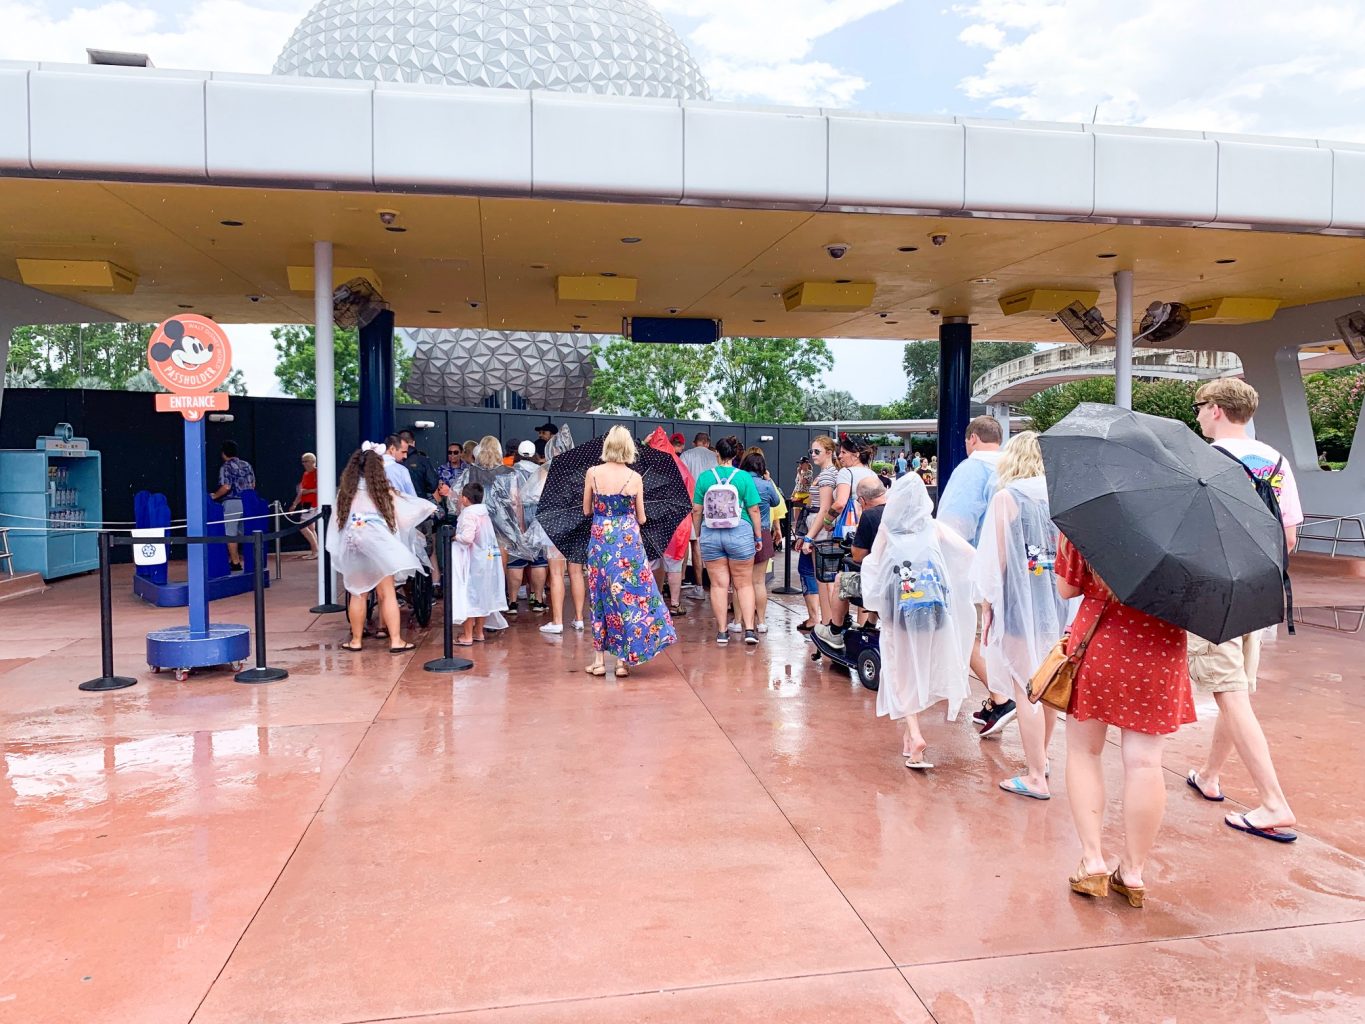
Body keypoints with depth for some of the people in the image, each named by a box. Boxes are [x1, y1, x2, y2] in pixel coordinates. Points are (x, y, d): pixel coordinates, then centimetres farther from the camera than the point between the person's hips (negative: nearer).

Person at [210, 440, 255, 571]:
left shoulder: (225, 467, -8)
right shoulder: (246, 465, 10)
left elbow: (226, 487, -18)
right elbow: (253, 484, 14)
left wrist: (214, 496, -3)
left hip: (232, 503, -6)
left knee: (230, 533, 0)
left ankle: (235, 563, 0)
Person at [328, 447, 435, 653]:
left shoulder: (345, 490, 7)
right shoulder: (381, 489, 1)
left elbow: (338, 520, 10)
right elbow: (404, 508, 10)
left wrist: (336, 548, 19)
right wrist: (428, 506, 25)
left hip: (352, 545, 3)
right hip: (377, 544, -3)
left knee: (357, 594, 12)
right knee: (388, 594, 0)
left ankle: (356, 640, 17)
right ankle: (395, 641, -3)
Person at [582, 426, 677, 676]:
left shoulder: (593, 473, -3)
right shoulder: (635, 477, -4)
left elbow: (586, 510, 7)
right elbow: (641, 519, 3)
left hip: (599, 541, 1)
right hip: (628, 541, -1)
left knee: (601, 598, 11)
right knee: (629, 595, 6)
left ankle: (599, 660, 14)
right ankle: (623, 660, 5)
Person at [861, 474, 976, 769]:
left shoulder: (887, 530, 0)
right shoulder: (934, 528, 3)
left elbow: (872, 565, -2)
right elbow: (970, 553, -1)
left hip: (899, 611, -1)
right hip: (934, 609, 2)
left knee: (903, 670, 7)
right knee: (926, 667, 17)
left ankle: (914, 734, -10)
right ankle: (912, 732, 26)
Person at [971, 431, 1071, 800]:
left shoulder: (1007, 497, -10)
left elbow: (997, 558, -10)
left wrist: (987, 603, -2)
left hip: (1019, 602, -6)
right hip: (1056, 602, 6)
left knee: (1025, 690, 0)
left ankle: (1035, 777, 6)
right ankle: (1040, 756, 35)